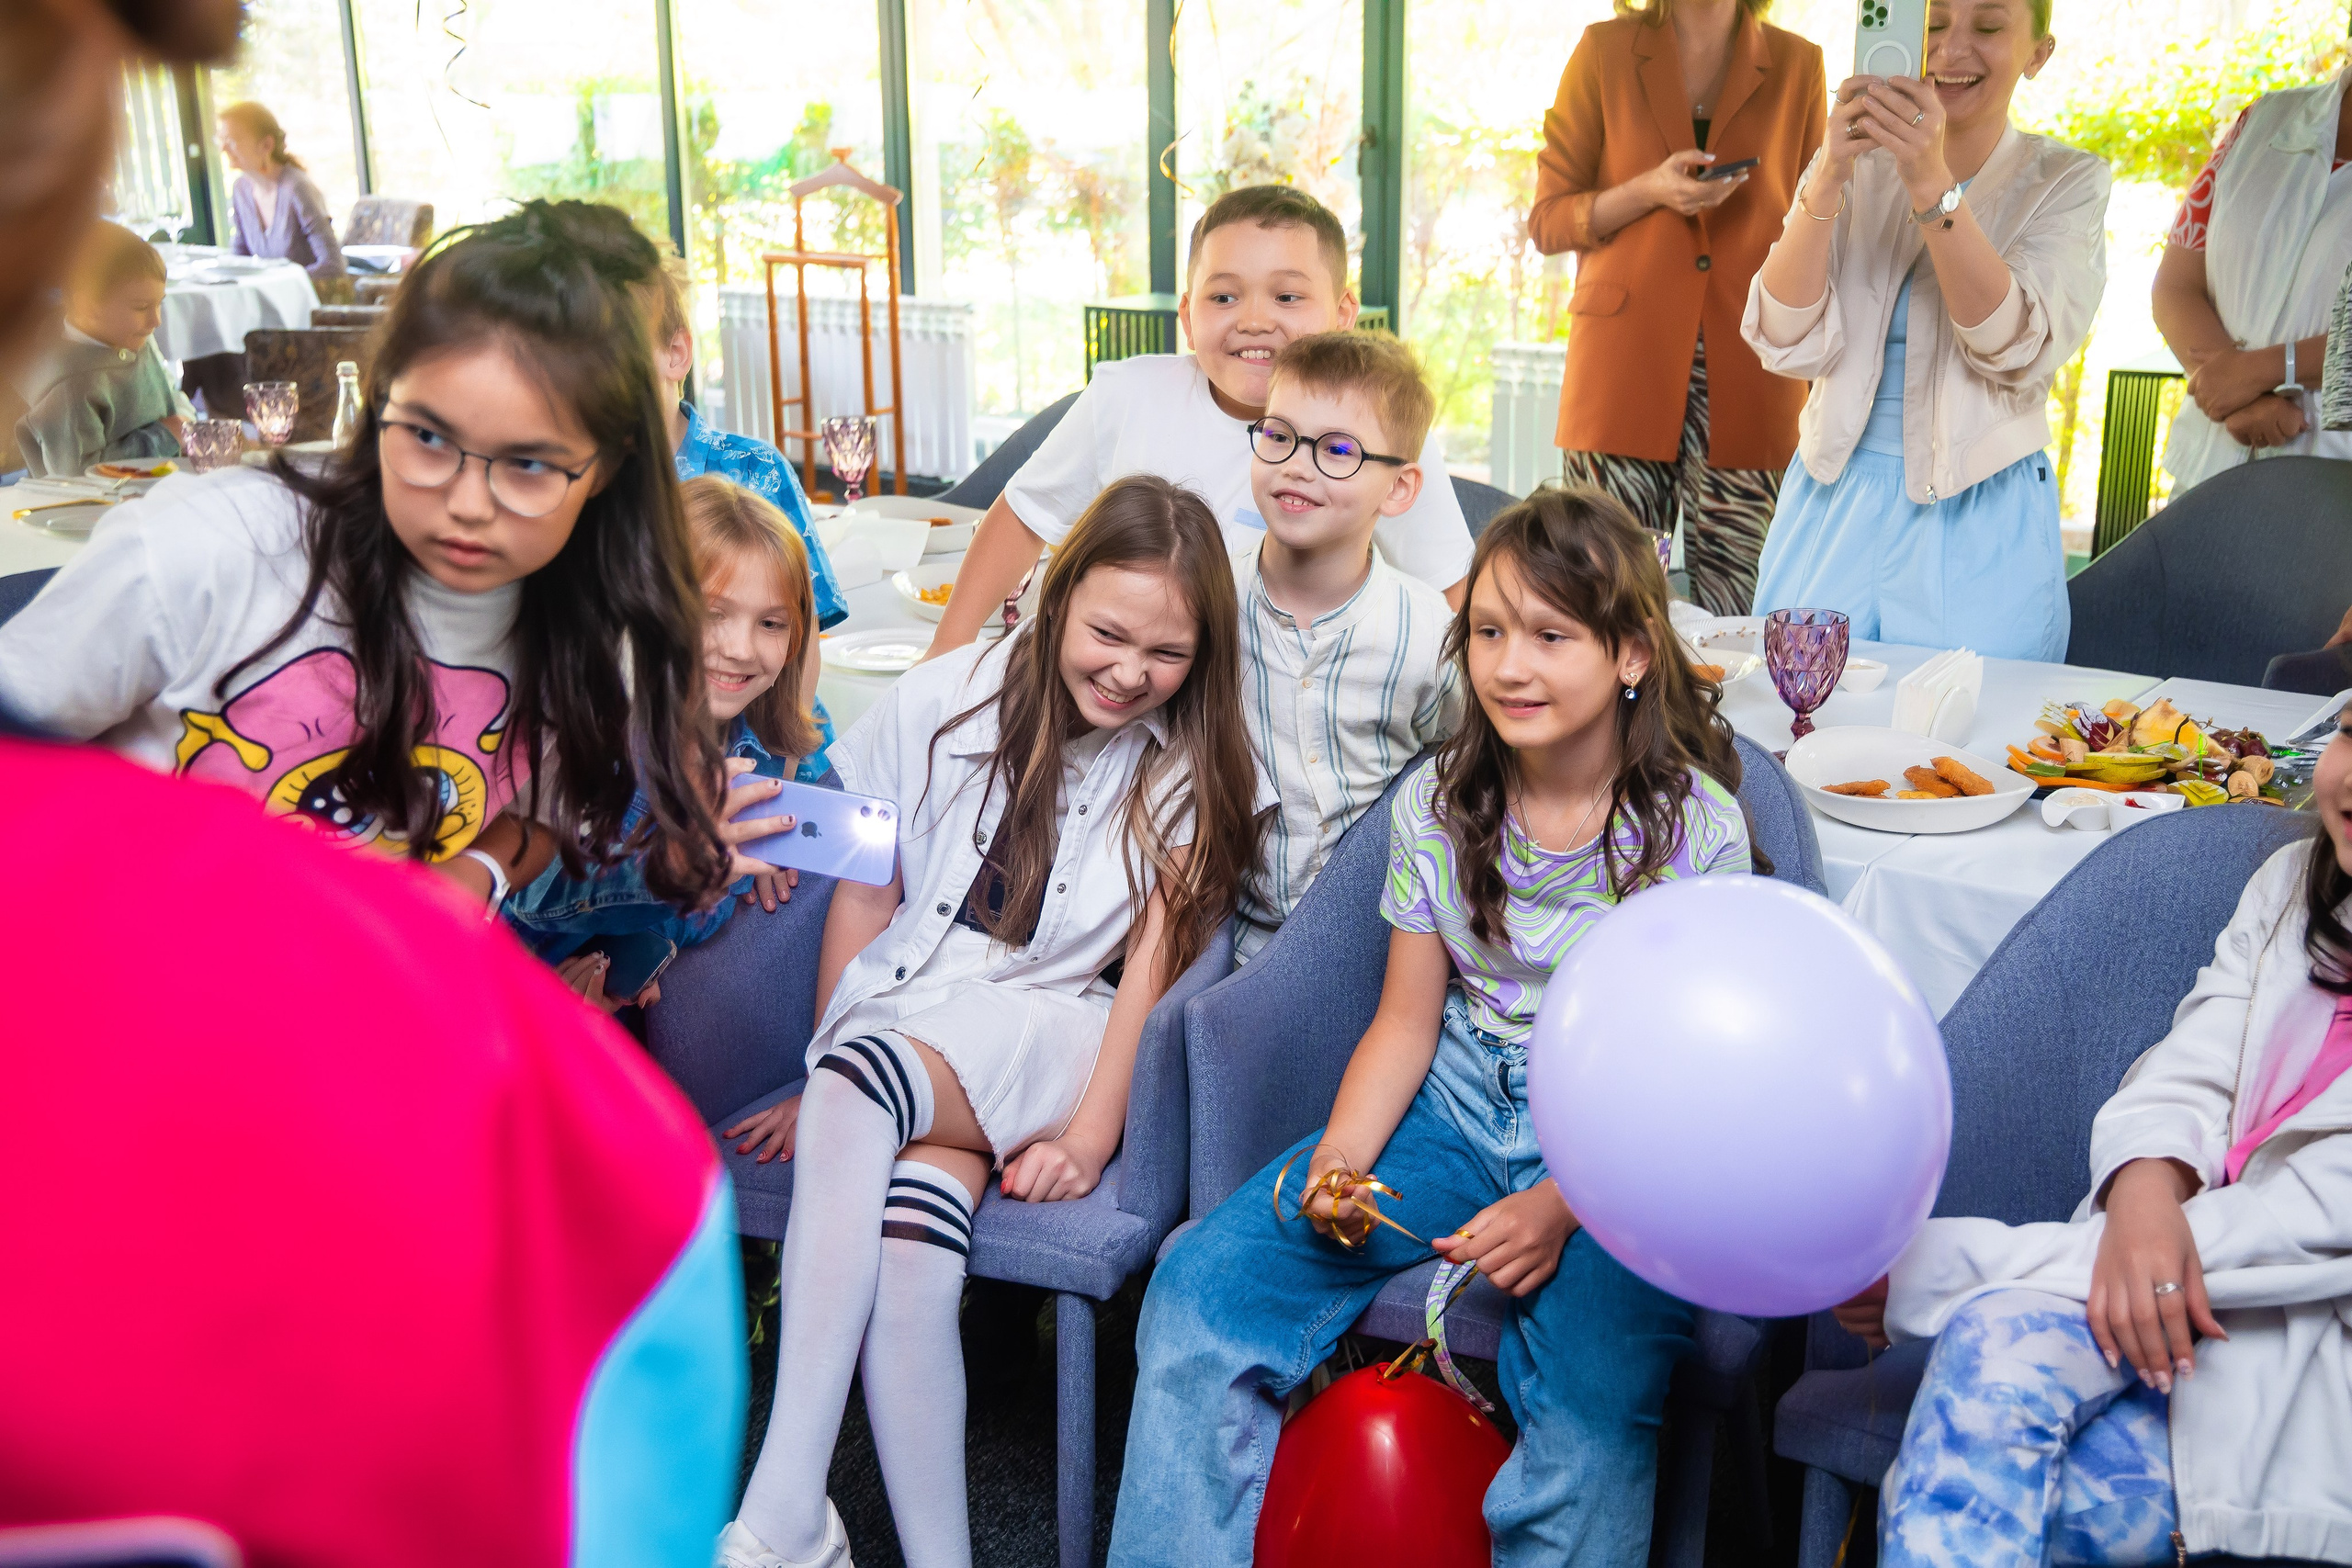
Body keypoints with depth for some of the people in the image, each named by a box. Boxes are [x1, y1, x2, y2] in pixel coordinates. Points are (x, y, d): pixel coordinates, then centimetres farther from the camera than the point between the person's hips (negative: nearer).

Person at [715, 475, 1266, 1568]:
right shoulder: (945, 702, 4)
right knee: (908, 1263, -31)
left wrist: (1092, 1134, -14)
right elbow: (863, 900, 7)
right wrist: (820, 1084, 3)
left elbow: (1151, 970, -3)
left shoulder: (1191, 772, 4)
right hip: (898, 1040, 2)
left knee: (863, 1082, -34)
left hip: (1049, 1035, -2)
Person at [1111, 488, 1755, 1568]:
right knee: (1201, 1290, -13)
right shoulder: (1435, 804, 1)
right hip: (1456, 1106, 4)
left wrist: (1561, 1203, -23)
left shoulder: (1696, 826, -9)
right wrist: (1341, 1157, -15)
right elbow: (1406, 1020, 4)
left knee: (1592, 1413, -32)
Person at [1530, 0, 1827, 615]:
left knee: (1733, 611, -5)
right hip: (1623, 373, -1)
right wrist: (1650, 191, -9)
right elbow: (1547, 220, 9)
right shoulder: (1605, 50, 10)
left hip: (1748, 386, 1)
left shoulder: (1798, 65, 12)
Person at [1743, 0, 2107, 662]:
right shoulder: (1854, 166, 5)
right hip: (1835, 504, 2)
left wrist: (1931, 184, -26)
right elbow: (1788, 343, -8)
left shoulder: (2067, 182, 0)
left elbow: (2016, 347, -17)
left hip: (1978, 526, -2)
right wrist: (1828, 179, -20)